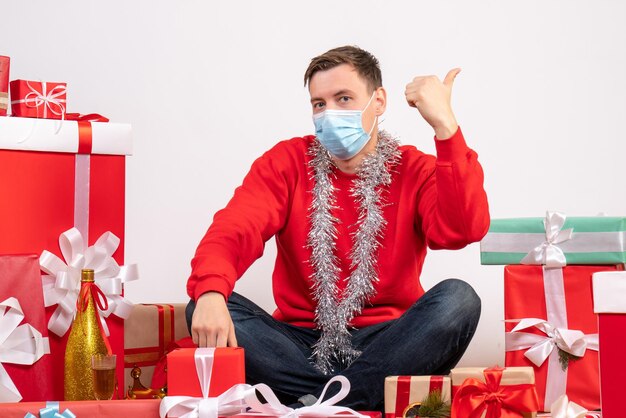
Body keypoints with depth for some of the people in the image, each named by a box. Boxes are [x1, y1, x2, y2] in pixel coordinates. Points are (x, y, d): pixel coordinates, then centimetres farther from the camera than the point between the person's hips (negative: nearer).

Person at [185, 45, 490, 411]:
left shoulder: (414, 170, 2)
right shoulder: (287, 162, 5)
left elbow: (463, 230, -18)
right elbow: (234, 230, -11)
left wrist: (445, 126, -21)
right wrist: (209, 292, -33)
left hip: (384, 346, 0)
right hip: (302, 345, 1)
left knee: (457, 298, -28)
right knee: (206, 307, -23)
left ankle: (316, 403, -27)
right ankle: (361, 400, -26)